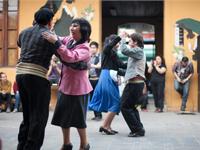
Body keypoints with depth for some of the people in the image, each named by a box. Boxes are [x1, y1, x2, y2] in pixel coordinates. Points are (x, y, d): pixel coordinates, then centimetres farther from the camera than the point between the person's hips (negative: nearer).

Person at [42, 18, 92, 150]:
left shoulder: (85, 48, -21)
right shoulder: (70, 40, 3)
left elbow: (70, 57, -37)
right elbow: (60, 40, 18)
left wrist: (56, 42, -40)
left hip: (77, 86, -8)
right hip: (66, 85, 8)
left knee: (77, 116, 3)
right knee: (63, 114, 15)